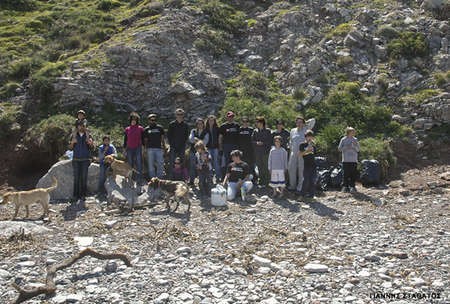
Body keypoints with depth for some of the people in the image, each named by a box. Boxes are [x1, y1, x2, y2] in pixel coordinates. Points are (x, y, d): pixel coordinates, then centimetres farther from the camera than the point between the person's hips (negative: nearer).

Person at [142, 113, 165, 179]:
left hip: (159, 148, 0)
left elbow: (162, 138, 11)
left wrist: (164, 146, 5)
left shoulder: (160, 128, 9)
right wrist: (145, 148, 6)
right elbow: (145, 140, 12)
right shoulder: (146, 129, 10)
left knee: (160, 164, -2)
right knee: (151, 164, 3)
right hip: (150, 149, 0)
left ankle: (159, 178, 8)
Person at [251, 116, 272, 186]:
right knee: (259, 166, 5)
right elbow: (252, 140, 9)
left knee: (266, 167, -3)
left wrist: (263, 143, -13)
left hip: (265, 152, -3)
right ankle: (261, 181, 14)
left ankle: (266, 182, 4)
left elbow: (270, 141, -1)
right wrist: (256, 142, -10)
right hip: (257, 152, 3)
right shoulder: (255, 131, 11)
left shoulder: (267, 131, 1)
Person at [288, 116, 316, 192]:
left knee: (301, 170, -4)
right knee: (291, 169, 1)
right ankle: (292, 186, 12)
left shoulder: (306, 129, 3)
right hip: (294, 153, 4)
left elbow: (313, 121, -2)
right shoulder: (293, 131, 15)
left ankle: (300, 187, 2)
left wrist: (305, 123, 10)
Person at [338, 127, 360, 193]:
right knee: (346, 174, -3)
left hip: (354, 160, 2)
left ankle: (352, 186, 8)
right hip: (346, 160, -2)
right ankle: (345, 186, 5)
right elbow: (339, 148, 3)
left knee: (353, 174, -1)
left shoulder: (355, 139, 11)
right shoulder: (343, 139, 4)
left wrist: (355, 146, -10)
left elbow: (358, 149, 9)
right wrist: (346, 147, -11)